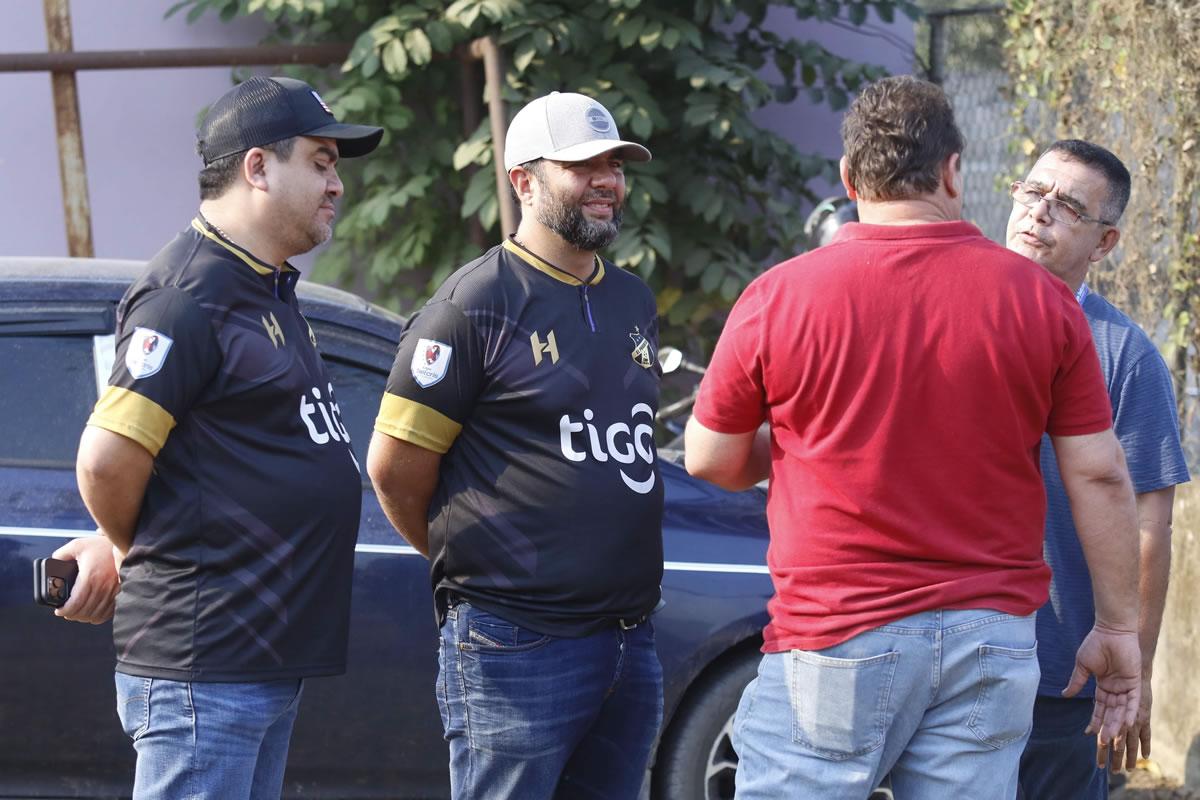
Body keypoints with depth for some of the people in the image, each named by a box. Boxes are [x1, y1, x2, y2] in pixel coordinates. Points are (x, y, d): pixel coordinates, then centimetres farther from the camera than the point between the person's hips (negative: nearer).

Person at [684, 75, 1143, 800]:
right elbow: (1100, 477, 2)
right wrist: (1119, 630, 10)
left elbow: (711, 461, 5)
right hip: (991, 638, 2)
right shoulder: (1041, 299, 0)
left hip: (835, 638, -2)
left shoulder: (777, 298, -5)